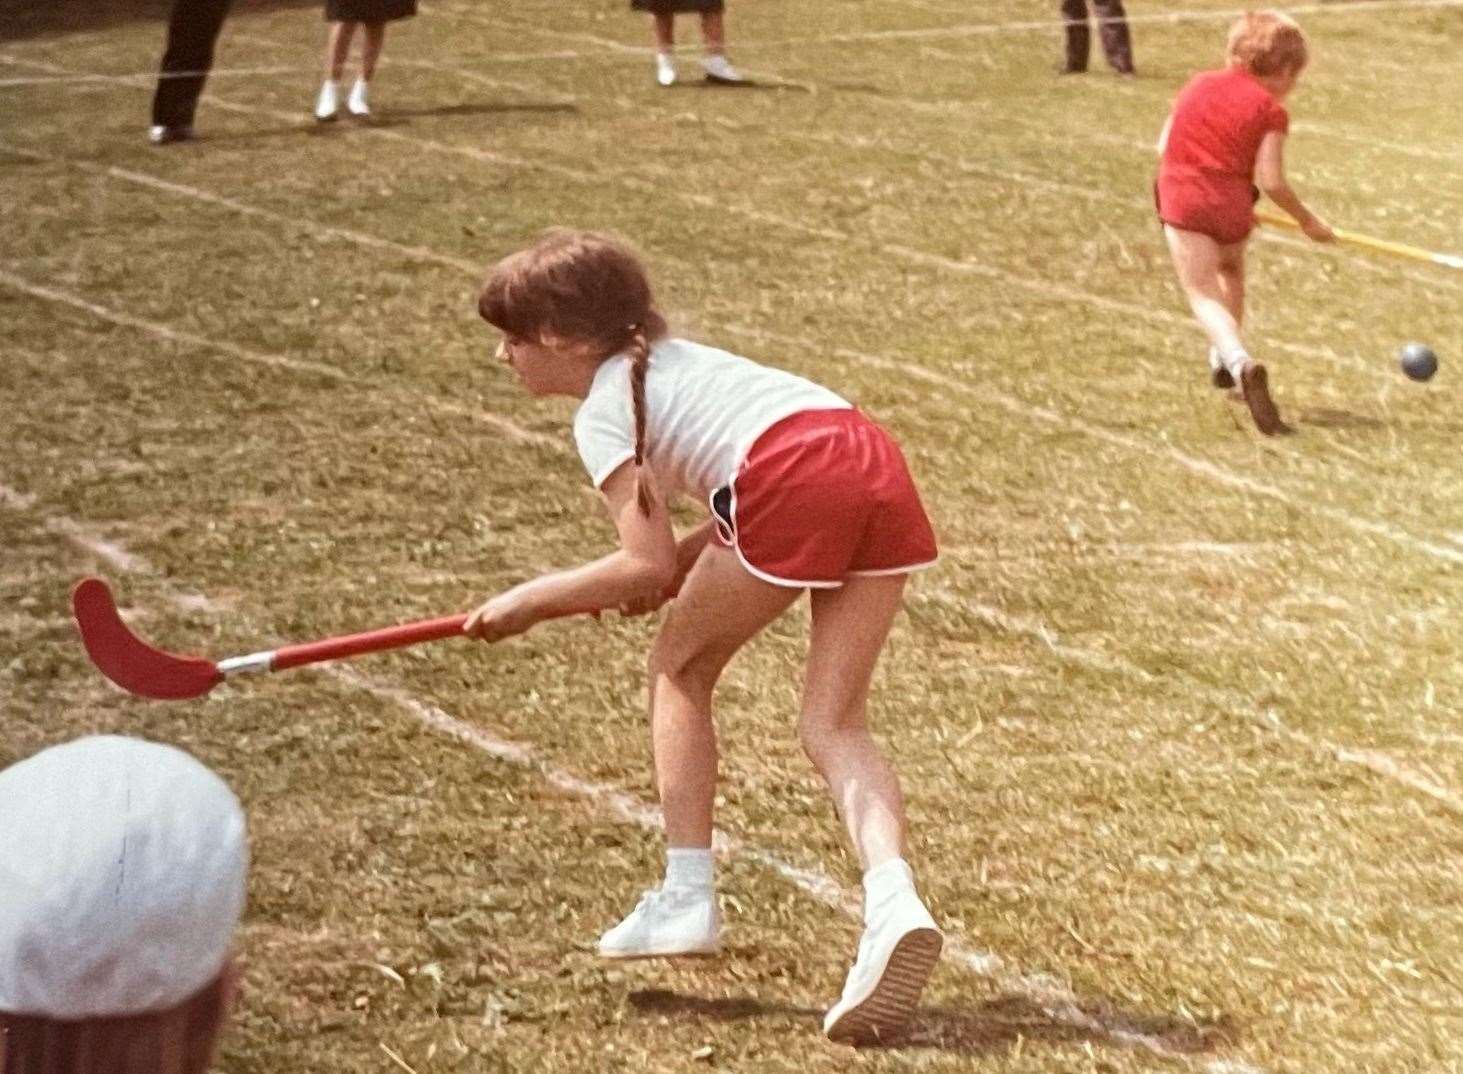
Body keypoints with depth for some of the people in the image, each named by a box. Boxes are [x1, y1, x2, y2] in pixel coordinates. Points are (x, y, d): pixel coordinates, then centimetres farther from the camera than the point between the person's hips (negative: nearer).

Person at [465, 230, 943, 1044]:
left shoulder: (603, 411, 8)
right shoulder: (666, 361, 33)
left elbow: (648, 563, -1)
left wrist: (530, 601, 11)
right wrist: (679, 564, 26)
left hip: (796, 484, -8)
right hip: (880, 466, 8)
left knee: (681, 671, 15)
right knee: (833, 723, 6)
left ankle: (688, 898, 15)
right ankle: (893, 900, -18)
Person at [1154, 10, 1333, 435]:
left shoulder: (1197, 85, 15)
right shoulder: (1270, 109, 1)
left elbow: (1164, 145, 15)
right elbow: (1270, 181, -5)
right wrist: (1307, 220, 8)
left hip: (1180, 199, 1)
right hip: (1232, 206, -1)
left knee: (1204, 293, -3)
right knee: (1231, 270, 30)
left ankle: (1238, 363, -29)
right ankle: (1222, 361, 36)